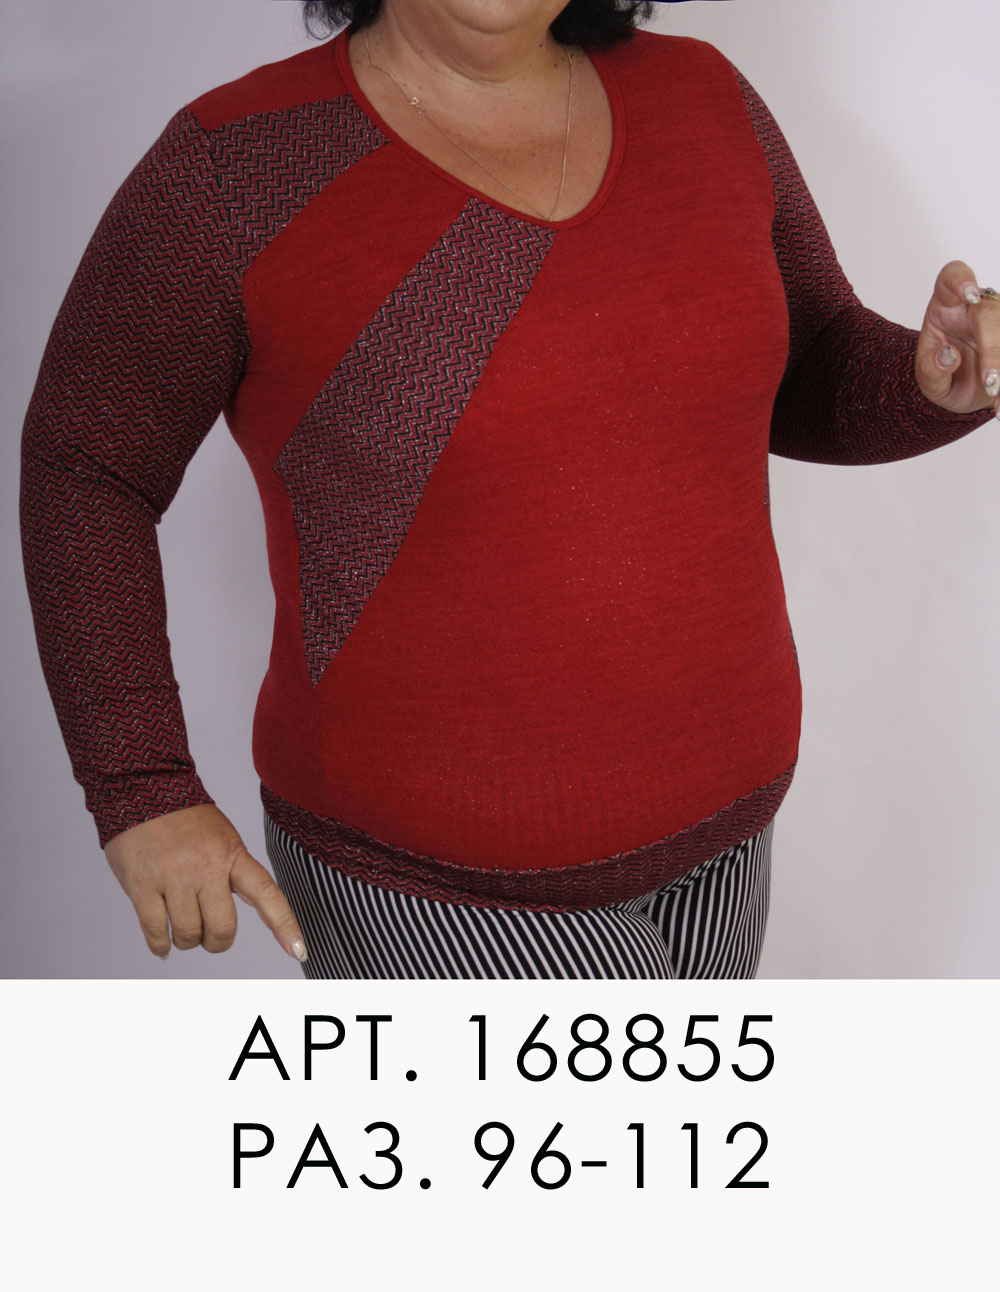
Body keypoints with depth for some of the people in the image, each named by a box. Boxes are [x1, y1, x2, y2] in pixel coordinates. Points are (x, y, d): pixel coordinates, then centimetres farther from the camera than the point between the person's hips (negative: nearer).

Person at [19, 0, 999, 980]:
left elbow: (814, 383, 7)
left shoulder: (698, 101, -2)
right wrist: (141, 795, -16)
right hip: (427, 874, -5)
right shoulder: (233, 163, -16)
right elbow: (83, 468, -9)